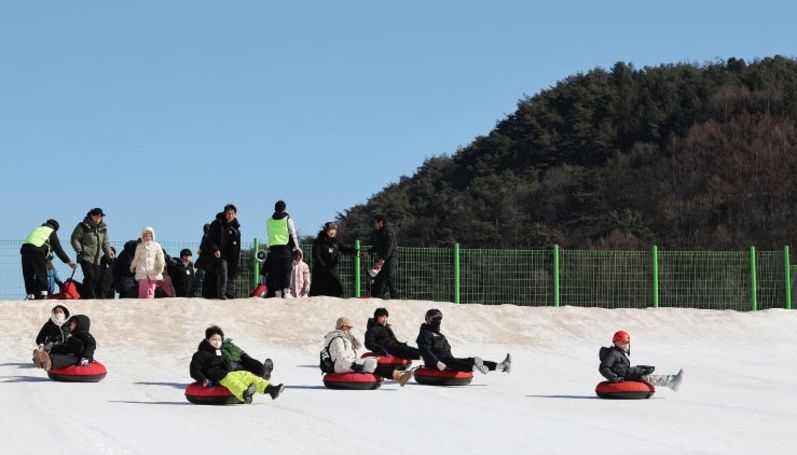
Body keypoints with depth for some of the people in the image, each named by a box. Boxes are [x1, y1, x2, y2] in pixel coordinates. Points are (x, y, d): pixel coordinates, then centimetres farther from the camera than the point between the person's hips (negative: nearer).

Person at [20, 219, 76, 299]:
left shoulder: (36, 229, 35)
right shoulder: (51, 232, 17)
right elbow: (58, 249, 14)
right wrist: (68, 261, 21)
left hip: (24, 248, 5)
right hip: (37, 251, -5)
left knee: (28, 276, 10)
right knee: (41, 275, 1)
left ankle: (30, 296, 7)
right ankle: (43, 296, -7)